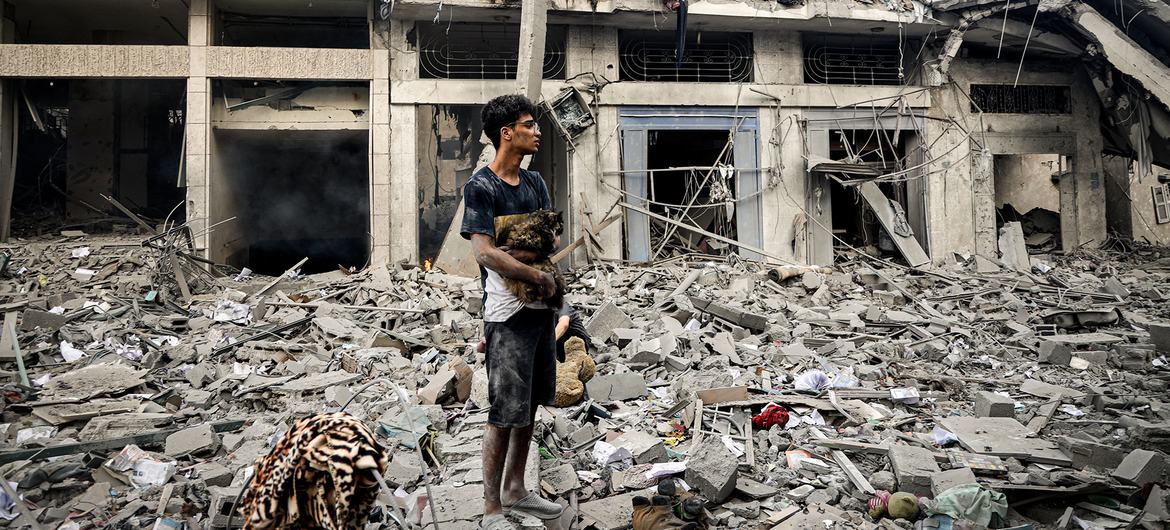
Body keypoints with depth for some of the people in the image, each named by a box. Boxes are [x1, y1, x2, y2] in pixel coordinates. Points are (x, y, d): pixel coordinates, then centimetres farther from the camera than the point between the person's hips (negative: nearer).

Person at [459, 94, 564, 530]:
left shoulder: (535, 183, 11)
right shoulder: (481, 187, -12)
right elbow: (485, 252, -20)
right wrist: (540, 277, -15)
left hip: (541, 308, 8)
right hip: (508, 314, -8)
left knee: (530, 404, 16)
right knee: (505, 413, -3)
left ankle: (515, 489, 31)